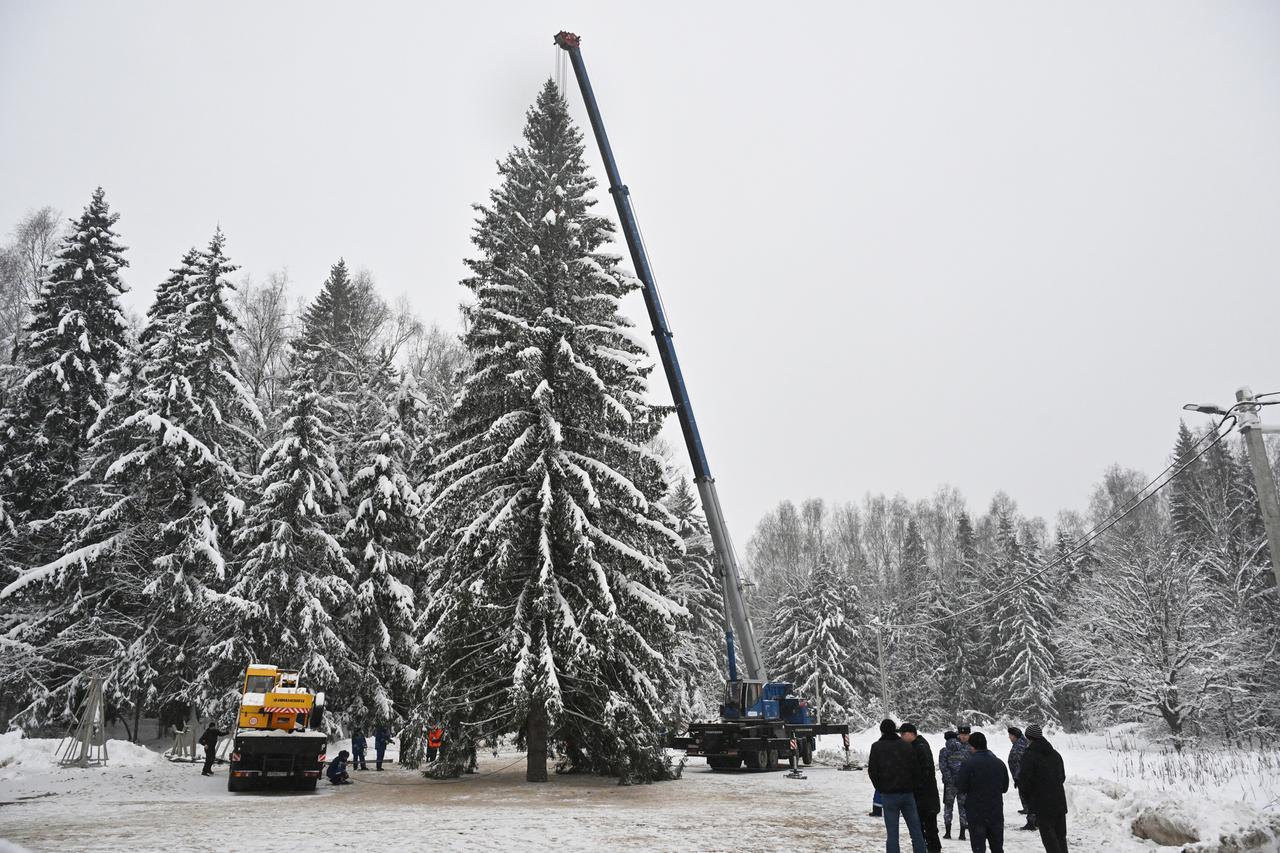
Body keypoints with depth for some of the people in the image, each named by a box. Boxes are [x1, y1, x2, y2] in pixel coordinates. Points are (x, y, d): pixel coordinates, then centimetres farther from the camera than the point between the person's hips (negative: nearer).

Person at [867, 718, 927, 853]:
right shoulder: (906, 746, 3)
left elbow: (872, 771, -4)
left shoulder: (876, 747, -3)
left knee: (892, 832, 2)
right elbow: (916, 770, 2)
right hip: (908, 793, 2)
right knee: (916, 830, 10)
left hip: (889, 795, -2)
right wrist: (912, 786, 14)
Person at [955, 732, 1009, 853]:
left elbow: (961, 787, -14)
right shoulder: (999, 763, 1)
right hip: (996, 811, 5)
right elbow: (1005, 787, 10)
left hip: (976, 812, -4)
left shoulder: (968, 764, -16)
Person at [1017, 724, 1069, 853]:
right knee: (1061, 836, 15)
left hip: (1042, 805, -7)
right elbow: (1062, 777, 20)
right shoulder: (1055, 754, 11)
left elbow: (1024, 782, -14)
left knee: (1049, 838, -2)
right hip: (1059, 802, 7)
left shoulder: (1029, 755, -13)